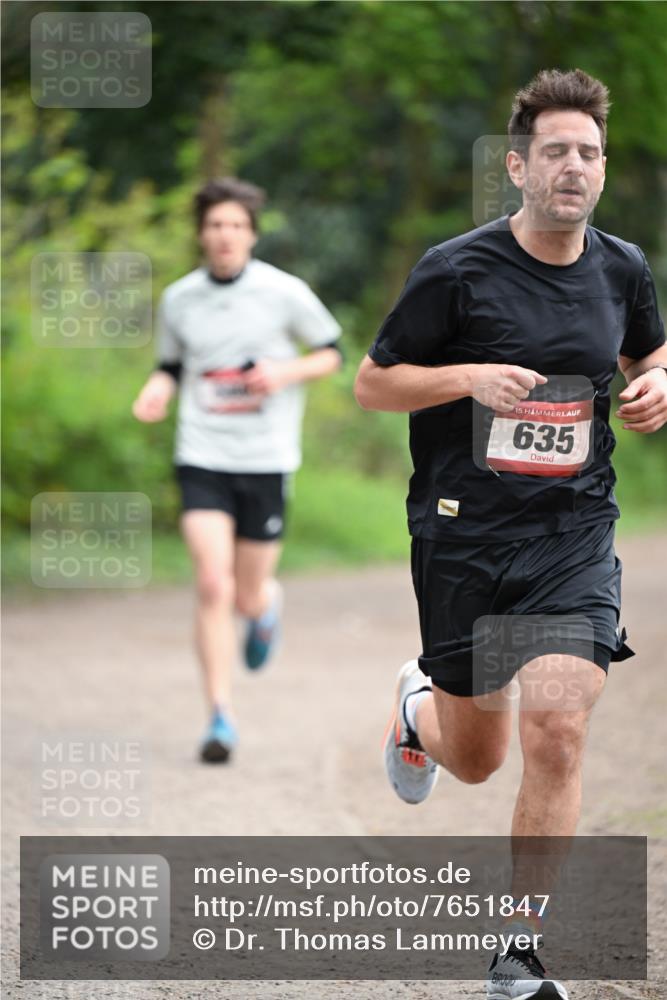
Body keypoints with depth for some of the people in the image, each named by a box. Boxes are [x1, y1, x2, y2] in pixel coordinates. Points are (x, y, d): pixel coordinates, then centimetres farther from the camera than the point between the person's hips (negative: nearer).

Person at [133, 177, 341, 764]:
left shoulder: (284, 293, -4)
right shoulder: (179, 300, 4)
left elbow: (333, 352, 6)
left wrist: (288, 371, -13)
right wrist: (158, 389, -4)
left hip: (267, 460, -1)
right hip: (202, 459, 1)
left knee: (247, 598, 5)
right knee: (213, 588, -14)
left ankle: (267, 607, 45)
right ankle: (222, 719, -8)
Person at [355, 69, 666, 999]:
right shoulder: (456, 271, -9)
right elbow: (372, 382, -2)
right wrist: (470, 377, -19)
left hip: (575, 537, 2)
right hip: (464, 534, -2)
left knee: (557, 733, -15)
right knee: (475, 757, 10)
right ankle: (418, 702, 49)